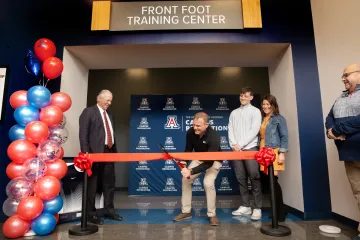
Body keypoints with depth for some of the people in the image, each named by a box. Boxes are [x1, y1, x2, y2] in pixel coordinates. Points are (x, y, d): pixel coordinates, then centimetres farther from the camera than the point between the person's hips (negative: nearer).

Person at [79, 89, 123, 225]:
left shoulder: (108, 114, 17)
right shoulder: (89, 112, -5)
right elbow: (83, 134, -11)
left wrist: (114, 150, 11)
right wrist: (86, 154, -17)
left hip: (109, 152, 8)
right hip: (95, 153, -7)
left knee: (109, 183, 14)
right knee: (92, 185, 5)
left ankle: (109, 211, 27)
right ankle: (91, 214, 18)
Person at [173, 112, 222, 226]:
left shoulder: (214, 137, -38)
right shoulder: (190, 132, -23)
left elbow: (209, 162, -37)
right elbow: (188, 149, -7)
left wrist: (191, 171, -44)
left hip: (214, 160, -5)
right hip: (199, 158, 5)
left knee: (208, 183, -24)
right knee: (185, 179, -5)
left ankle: (212, 215, -2)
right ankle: (186, 212, 11)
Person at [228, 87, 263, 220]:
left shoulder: (255, 111, 3)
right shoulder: (234, 112, 17)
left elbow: (254, 131, -7)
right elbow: (230, 130, 10)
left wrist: (241, 145, -12)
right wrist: (234, 145, -6)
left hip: (250, 148, -4)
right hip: (236, 149, 4)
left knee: (254, 178, -4)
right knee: (241, 178, 6)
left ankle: (257, 208, 4)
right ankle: (245, 206, 14)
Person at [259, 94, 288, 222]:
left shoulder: (279, 118, 0)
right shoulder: (262, 119, 16)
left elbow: (284, 137, -5)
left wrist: (282, 153, -13)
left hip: (274, 152, -5)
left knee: (273, 180, -7)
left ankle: (281, 211, 10)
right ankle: (279, 209, 20)